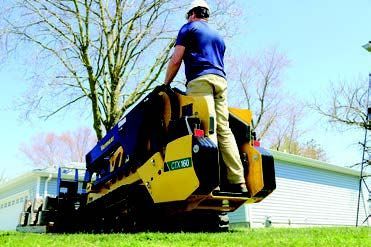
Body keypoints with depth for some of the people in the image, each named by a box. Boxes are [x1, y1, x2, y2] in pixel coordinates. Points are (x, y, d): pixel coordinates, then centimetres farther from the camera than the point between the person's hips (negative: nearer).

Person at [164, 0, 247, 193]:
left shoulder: (189, 28, 13)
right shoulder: (218, 36, 32)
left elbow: (176, 60, 4)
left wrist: (165, 84, 13)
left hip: (200, 79, -6)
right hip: (221, 80, 6)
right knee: (224, 129, 0)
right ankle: (238, 181, -7)